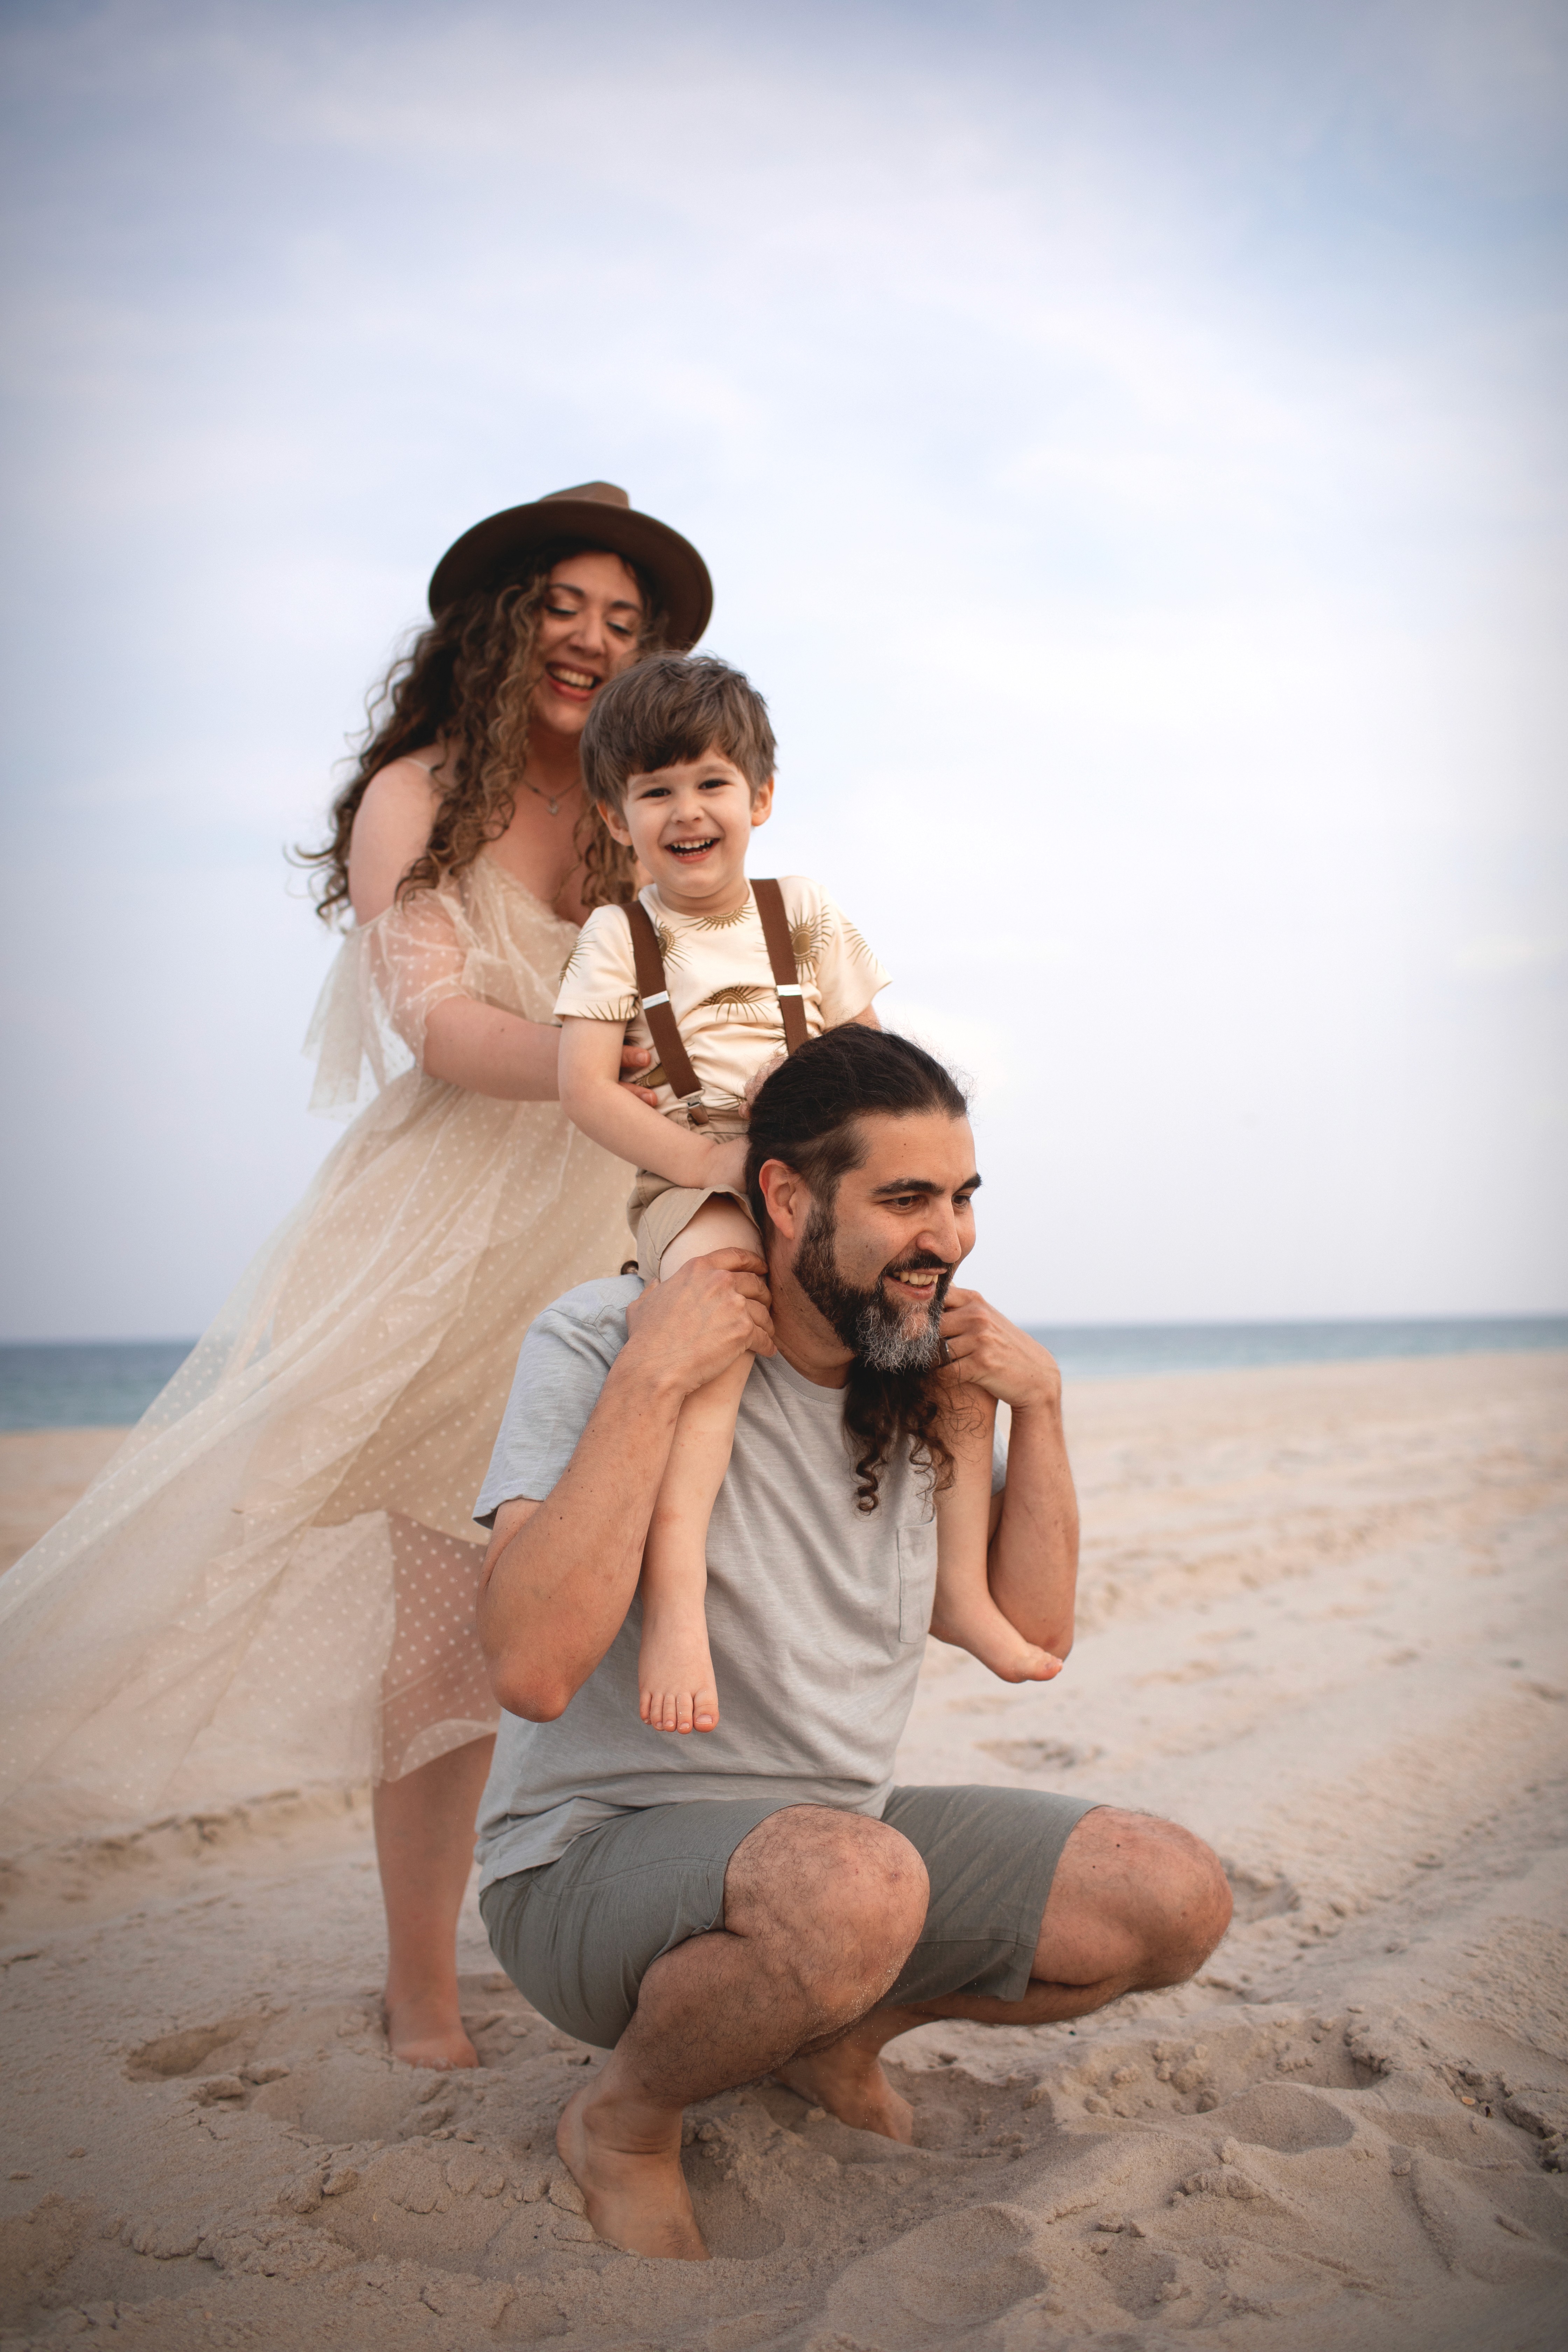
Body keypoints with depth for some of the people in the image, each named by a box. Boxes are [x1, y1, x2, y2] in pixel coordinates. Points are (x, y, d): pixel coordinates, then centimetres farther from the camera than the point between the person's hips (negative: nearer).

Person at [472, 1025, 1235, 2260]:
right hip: (595, 1861, -6)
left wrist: (1041, 1403, -4)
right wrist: (652, 1378, -31)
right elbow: (533, 1669, -29)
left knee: (1179, 1898, -6)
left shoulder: (925, 1378, 3)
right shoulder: (602, 1339, -16)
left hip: (844, 1828, 7)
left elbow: (1034, 1629, 7)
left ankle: (843, 2029, 15)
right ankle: (623, 2120, -5)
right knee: (853, 1882, -38)